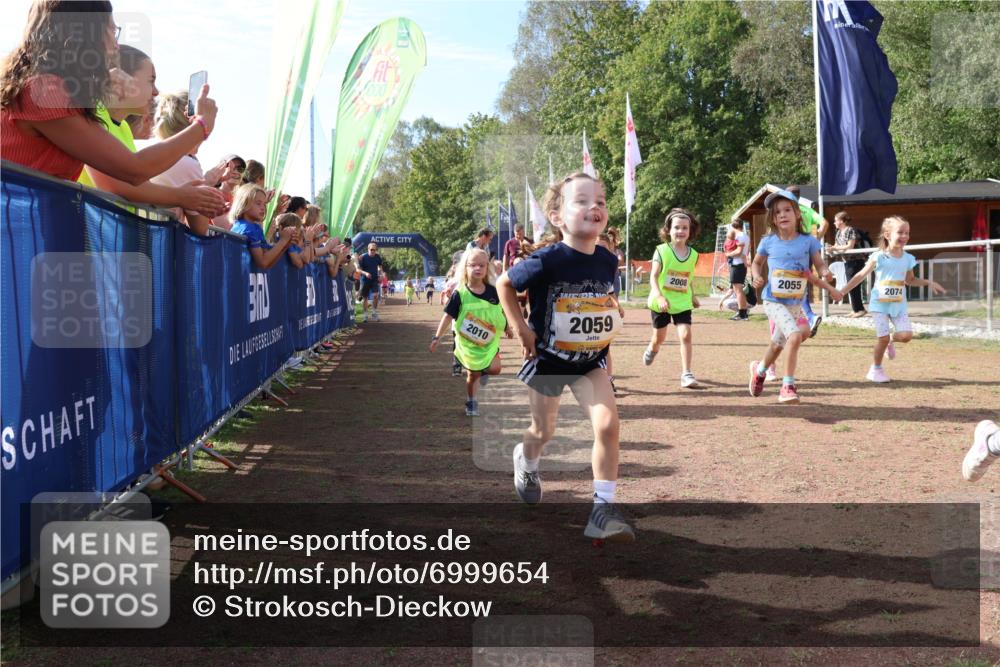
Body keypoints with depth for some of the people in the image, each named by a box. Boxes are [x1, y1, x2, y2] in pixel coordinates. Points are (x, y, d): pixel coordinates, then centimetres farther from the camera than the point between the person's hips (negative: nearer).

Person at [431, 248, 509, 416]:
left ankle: (484, 371, 23)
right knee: (473, 375, 9)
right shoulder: (460, 293, -15)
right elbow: (448, 316, -9)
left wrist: (507, 328, 17)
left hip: (489, 340, 2)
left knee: (495, 369, -14)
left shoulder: (493, 291, -6)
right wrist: (437, 337, -10)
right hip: (467, 341, -2)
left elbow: (501, 312, 9)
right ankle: (471, 403, 34)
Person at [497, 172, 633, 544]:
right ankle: (526, 460, 52)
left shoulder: (608, 261, -10)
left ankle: (603, 509, -4)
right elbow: (504, 284, -10)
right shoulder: (547, 261, -26)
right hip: (547, 358, -3)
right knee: (544, 431, 15)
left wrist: (608, 325, 3)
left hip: (590, 359, 3)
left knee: (608, 424, -13)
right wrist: (519, 328, -13)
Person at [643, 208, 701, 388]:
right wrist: (659, 297, -31)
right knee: (659, 337, 14)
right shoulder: (662, 251, -13)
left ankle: (686, 374, -9)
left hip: (683, 303, 2)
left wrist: (693, 297, 18)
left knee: (685, 335, -14)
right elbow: (653, 277, -18)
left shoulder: (693, 255, -1)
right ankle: (651, 350, 51)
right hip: (661, 303, -2)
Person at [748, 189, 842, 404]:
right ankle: (788, 386, -16)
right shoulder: (768, 242, -4)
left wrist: (825, 273, -26)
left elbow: (820, 266, -3)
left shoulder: (808, 241, -4)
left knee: (778, 344, 20)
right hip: (773, 301, -3)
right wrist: (757, 276, -8)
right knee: (795, 335, -25)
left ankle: (759, 369, 51)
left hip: (796, 303, 3)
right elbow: (757, 262, 12)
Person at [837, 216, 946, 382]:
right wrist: (842, 291, -8)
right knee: (883, 337, -8)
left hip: (899, 304, 4)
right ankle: (876, 370, 12)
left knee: (906, 335, -12)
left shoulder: (908, 259, 4)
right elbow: (861, 276, -3)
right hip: (880, 304, -4)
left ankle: (891, 342, 24)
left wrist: (929, 283, 11)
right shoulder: (878, 257, -8)